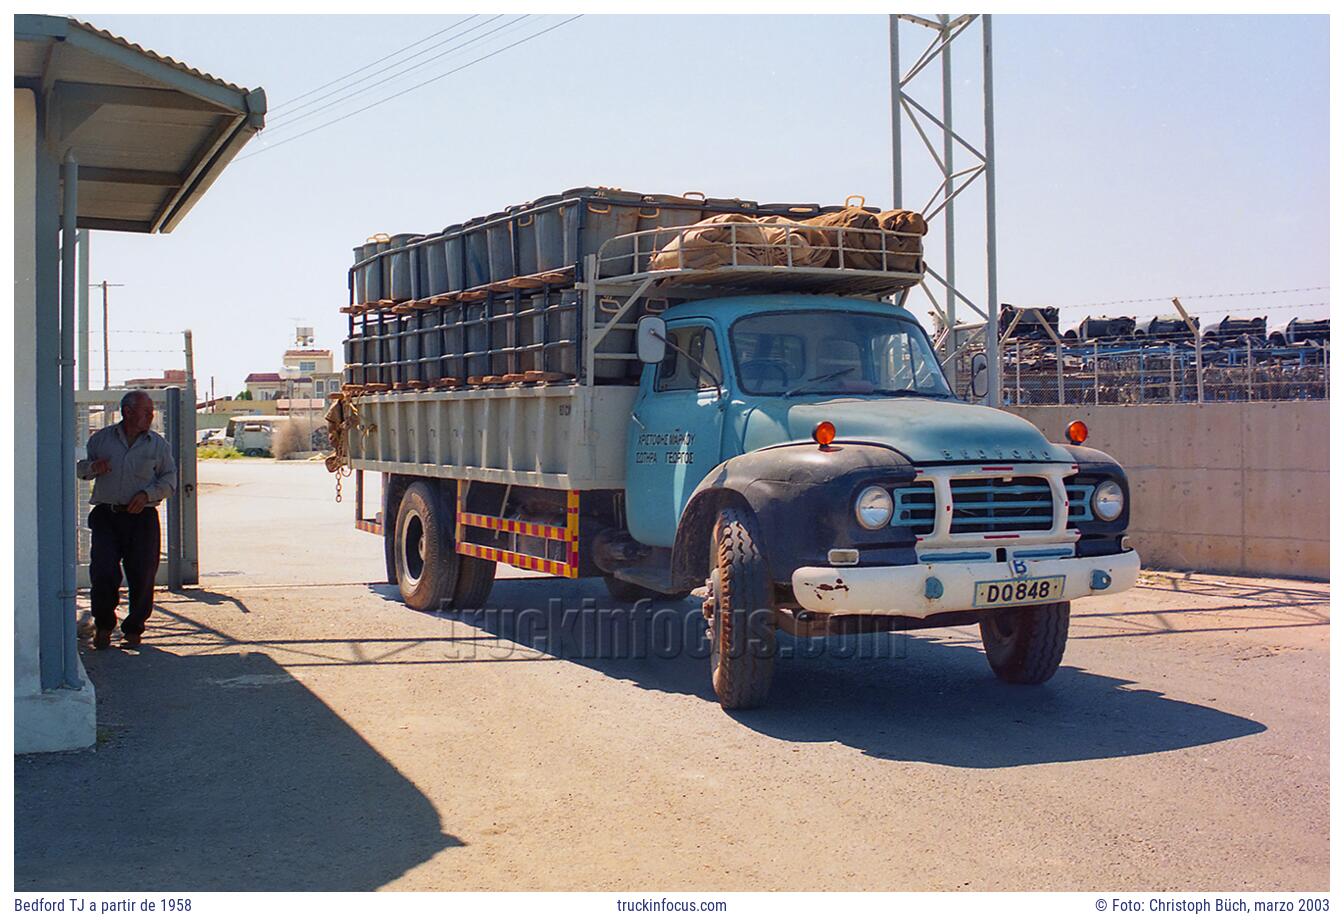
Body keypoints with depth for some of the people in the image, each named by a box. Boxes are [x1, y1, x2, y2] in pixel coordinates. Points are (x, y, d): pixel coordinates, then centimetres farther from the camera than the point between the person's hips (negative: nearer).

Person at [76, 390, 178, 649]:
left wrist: (147, 494, -10)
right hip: (106, 516, 0)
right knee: (103, 573, -9)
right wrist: (93, 468, -6)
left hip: (142, 517, 0)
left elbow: (169, 479, 6)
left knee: (142, 576, -3)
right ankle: (104, 625, 14)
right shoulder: (101, 438, 10)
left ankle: (134, 628, 16)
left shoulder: (157, 444, 8)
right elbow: (81, 469, 17)